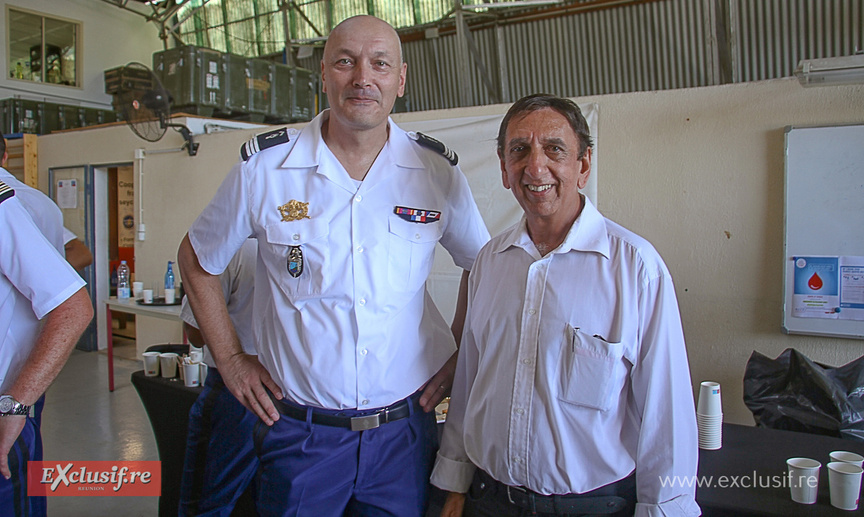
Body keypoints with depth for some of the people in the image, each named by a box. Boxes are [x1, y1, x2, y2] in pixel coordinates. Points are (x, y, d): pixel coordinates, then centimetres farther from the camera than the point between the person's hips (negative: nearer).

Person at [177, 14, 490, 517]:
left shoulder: (439, 170, -4)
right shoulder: (265, 165, -7)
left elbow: (482, 265, 12)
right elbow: (197, 259, 8)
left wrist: (459, 357, 5)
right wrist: (230, 358, 4)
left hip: (405, 428, 1)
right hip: (298, 431, -1)